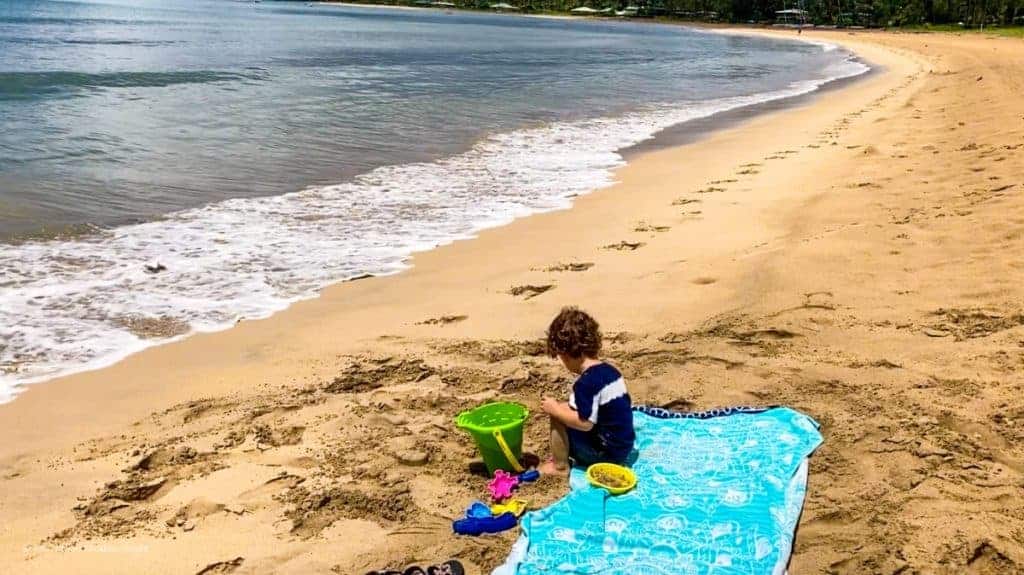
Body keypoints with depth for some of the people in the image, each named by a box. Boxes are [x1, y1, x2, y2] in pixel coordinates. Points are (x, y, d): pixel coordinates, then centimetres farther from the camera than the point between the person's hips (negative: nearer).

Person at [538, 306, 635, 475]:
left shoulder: (586, 382, -23)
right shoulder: (609, 370, 5)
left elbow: (585, 423, -27)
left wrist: (555, 409, -13)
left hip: (606, 453, -9)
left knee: (558, 417, -9)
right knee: (566, 409, 20)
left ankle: (560, 466, 3)